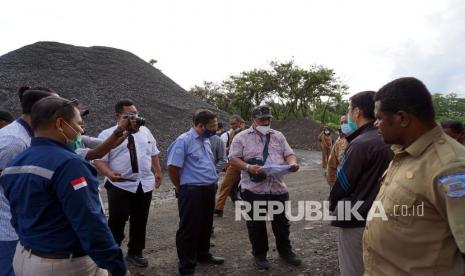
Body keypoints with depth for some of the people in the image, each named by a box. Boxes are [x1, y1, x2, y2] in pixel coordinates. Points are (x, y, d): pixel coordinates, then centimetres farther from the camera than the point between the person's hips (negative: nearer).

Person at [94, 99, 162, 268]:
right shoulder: (107, 135, -6)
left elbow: (153, 153, 18)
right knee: (116, 222, 0)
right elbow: (99, 159, -10)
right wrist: (109, 174, -27)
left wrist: (158, 172, 16)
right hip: (120, 185, -4)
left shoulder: (145, 131, 9)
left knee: (140, 221, 14)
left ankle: (135, 253, 31)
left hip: (145, 184, 5)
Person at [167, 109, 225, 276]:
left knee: (205, 225, 21)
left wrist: (211, 184, 18)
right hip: (192, 191, -8)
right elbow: (172, 166, -17)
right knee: (189, 229, 3)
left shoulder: (206, 140, 11)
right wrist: (180, 187, -6)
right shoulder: (184, 140, -15)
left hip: (209, 189, 9)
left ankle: (203, 254, 40)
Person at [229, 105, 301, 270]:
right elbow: (233, 158, -7)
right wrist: (248, 167, -24)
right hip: (253, 189, -3)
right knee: (256, 225, 10)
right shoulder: (242, 137, -2)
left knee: (282, 222, 15)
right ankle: (259, 255, 28)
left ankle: (285, 251, 35)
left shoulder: (278, 136, 11)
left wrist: (292, 163, -13)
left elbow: (289, 154, 10)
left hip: (278, 188, 4)